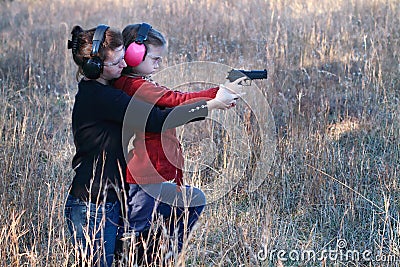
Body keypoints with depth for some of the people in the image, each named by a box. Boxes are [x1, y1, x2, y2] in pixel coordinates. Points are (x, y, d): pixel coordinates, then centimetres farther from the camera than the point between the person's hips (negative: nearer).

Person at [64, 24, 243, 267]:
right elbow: (156, 120, -22)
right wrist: (212, 105, -16)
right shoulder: (98, 97, -19)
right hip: (93, 208, -10)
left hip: (109, 202, 10)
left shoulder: (100, 91, 12)